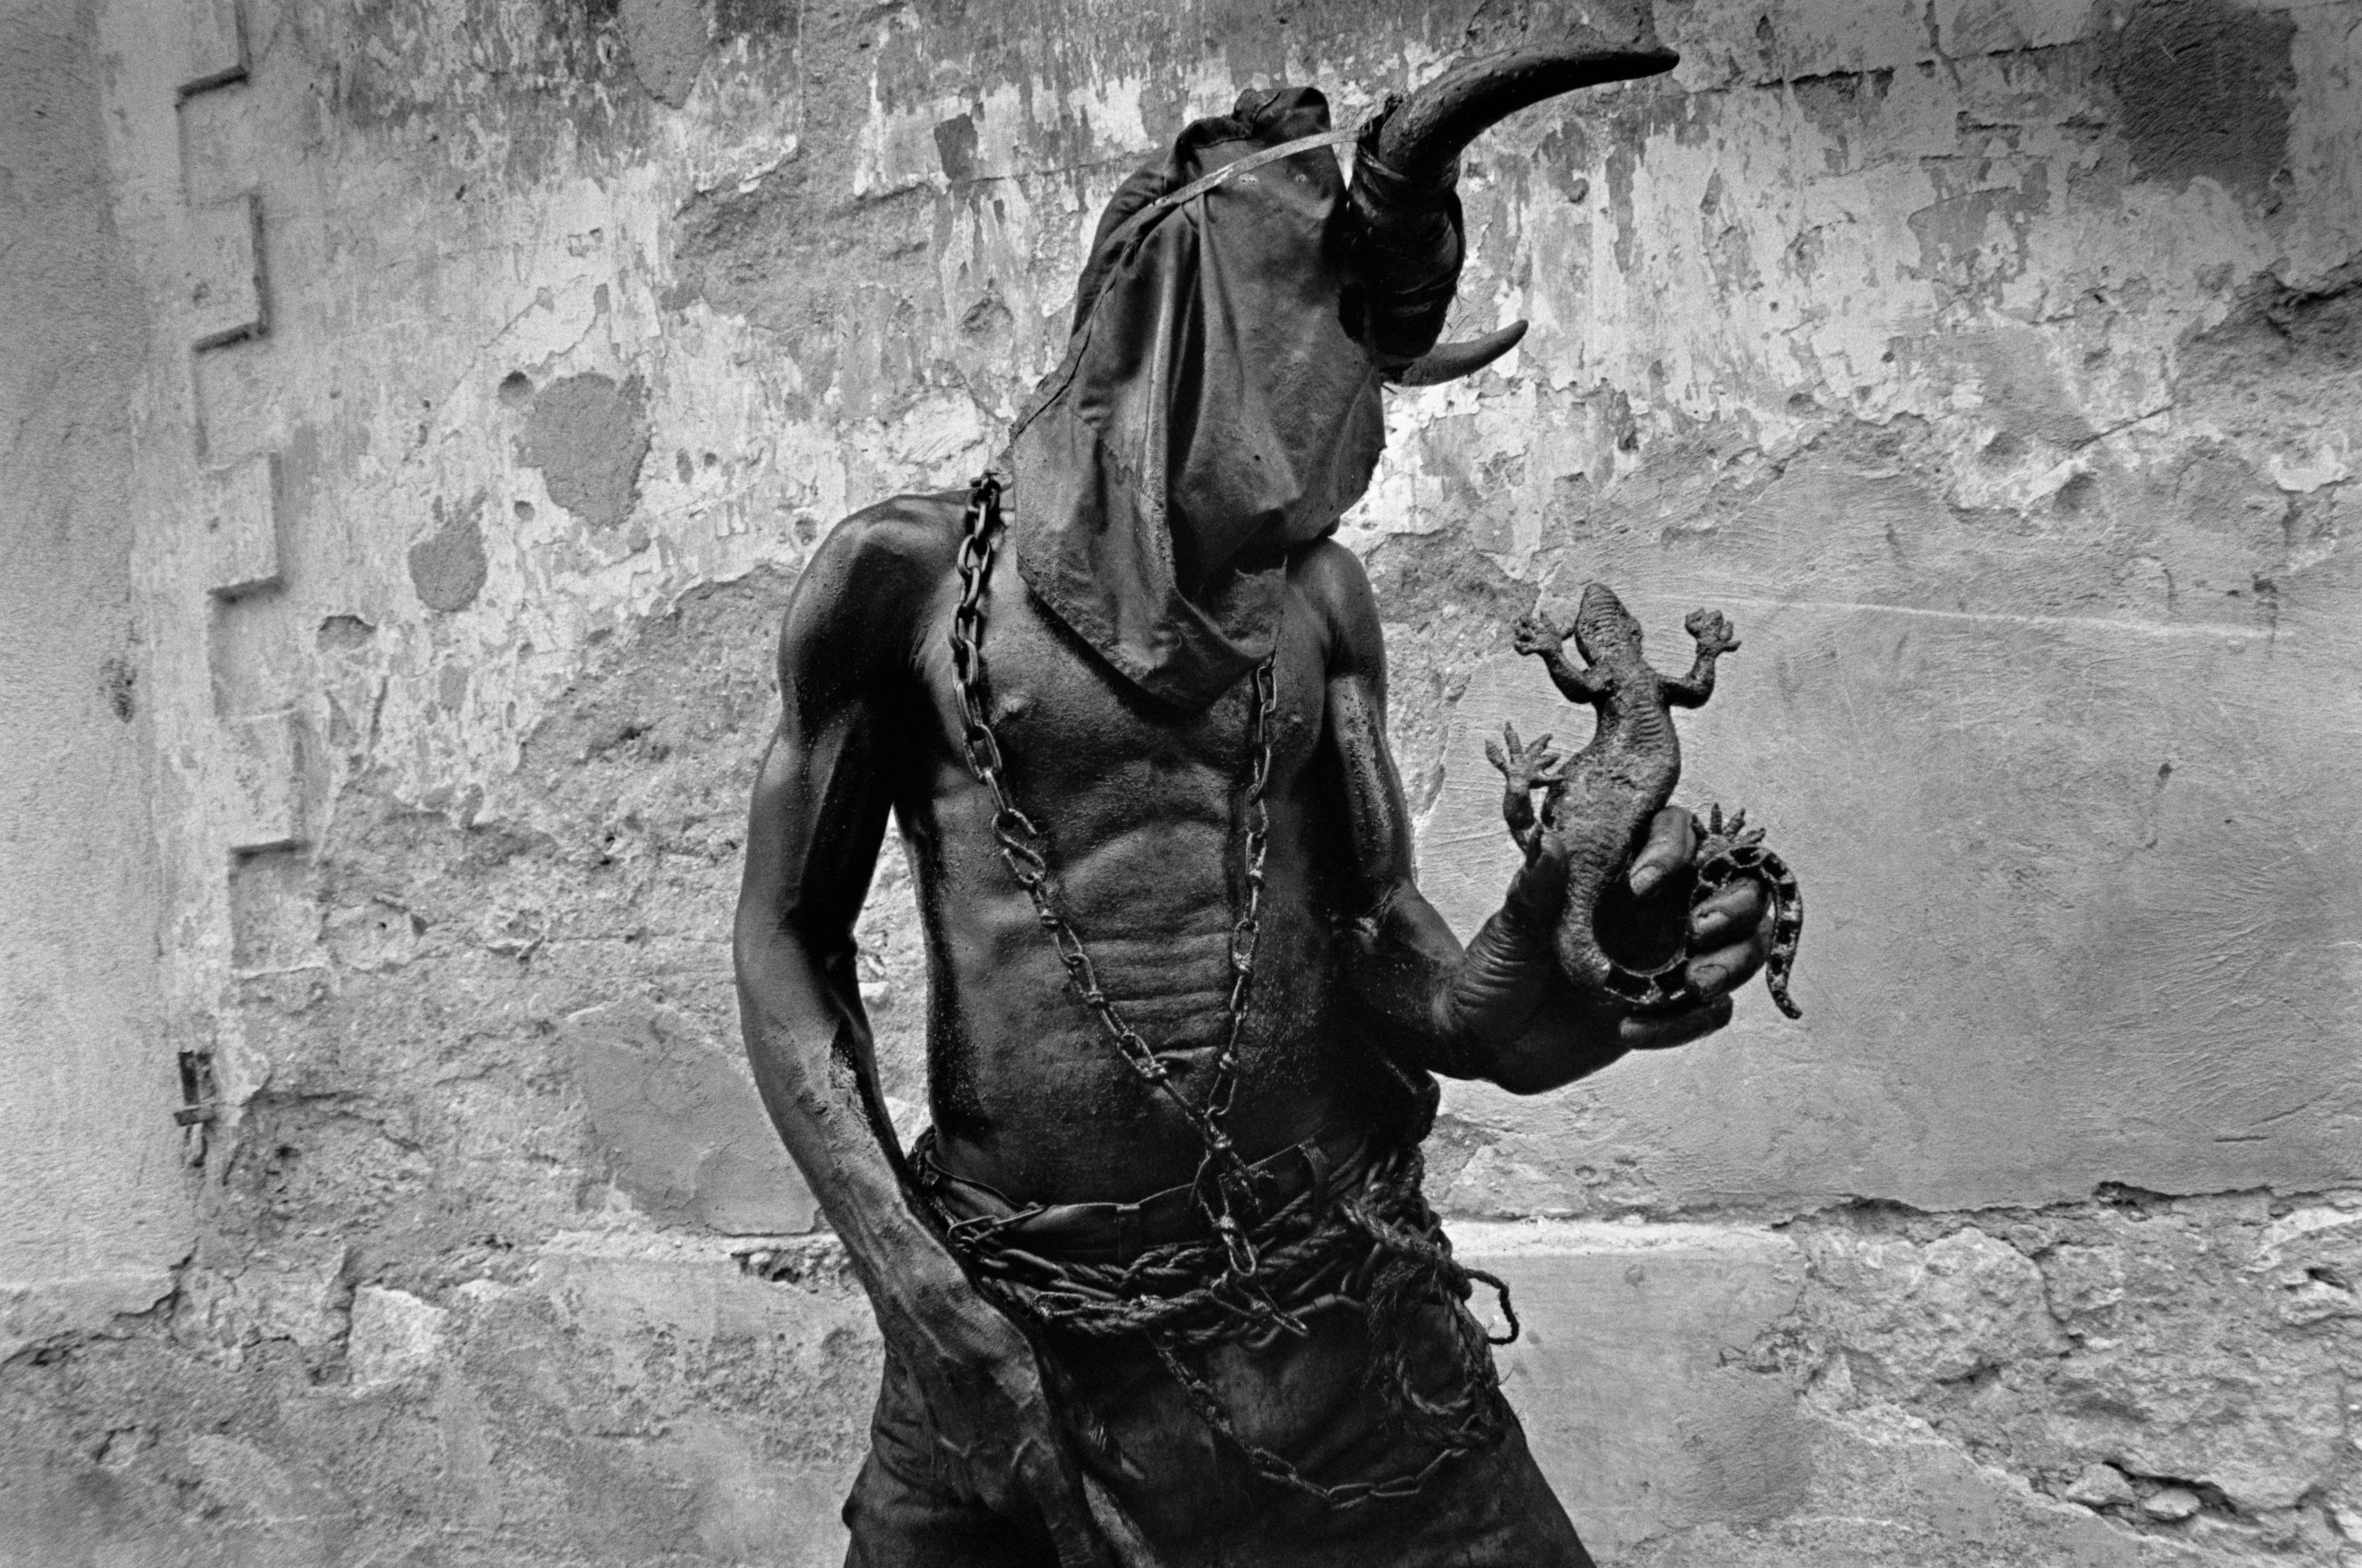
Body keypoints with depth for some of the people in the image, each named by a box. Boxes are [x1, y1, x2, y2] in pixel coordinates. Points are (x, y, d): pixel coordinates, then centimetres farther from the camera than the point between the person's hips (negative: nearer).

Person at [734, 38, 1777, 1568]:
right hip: (1012, 1331, -2)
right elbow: (786, 944, 1)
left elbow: (1381, 931, 3)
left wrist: (1549, 994, -20)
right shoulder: (906, 572, -3)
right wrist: (908, 1279, -8)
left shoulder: (1317, 599, 6)